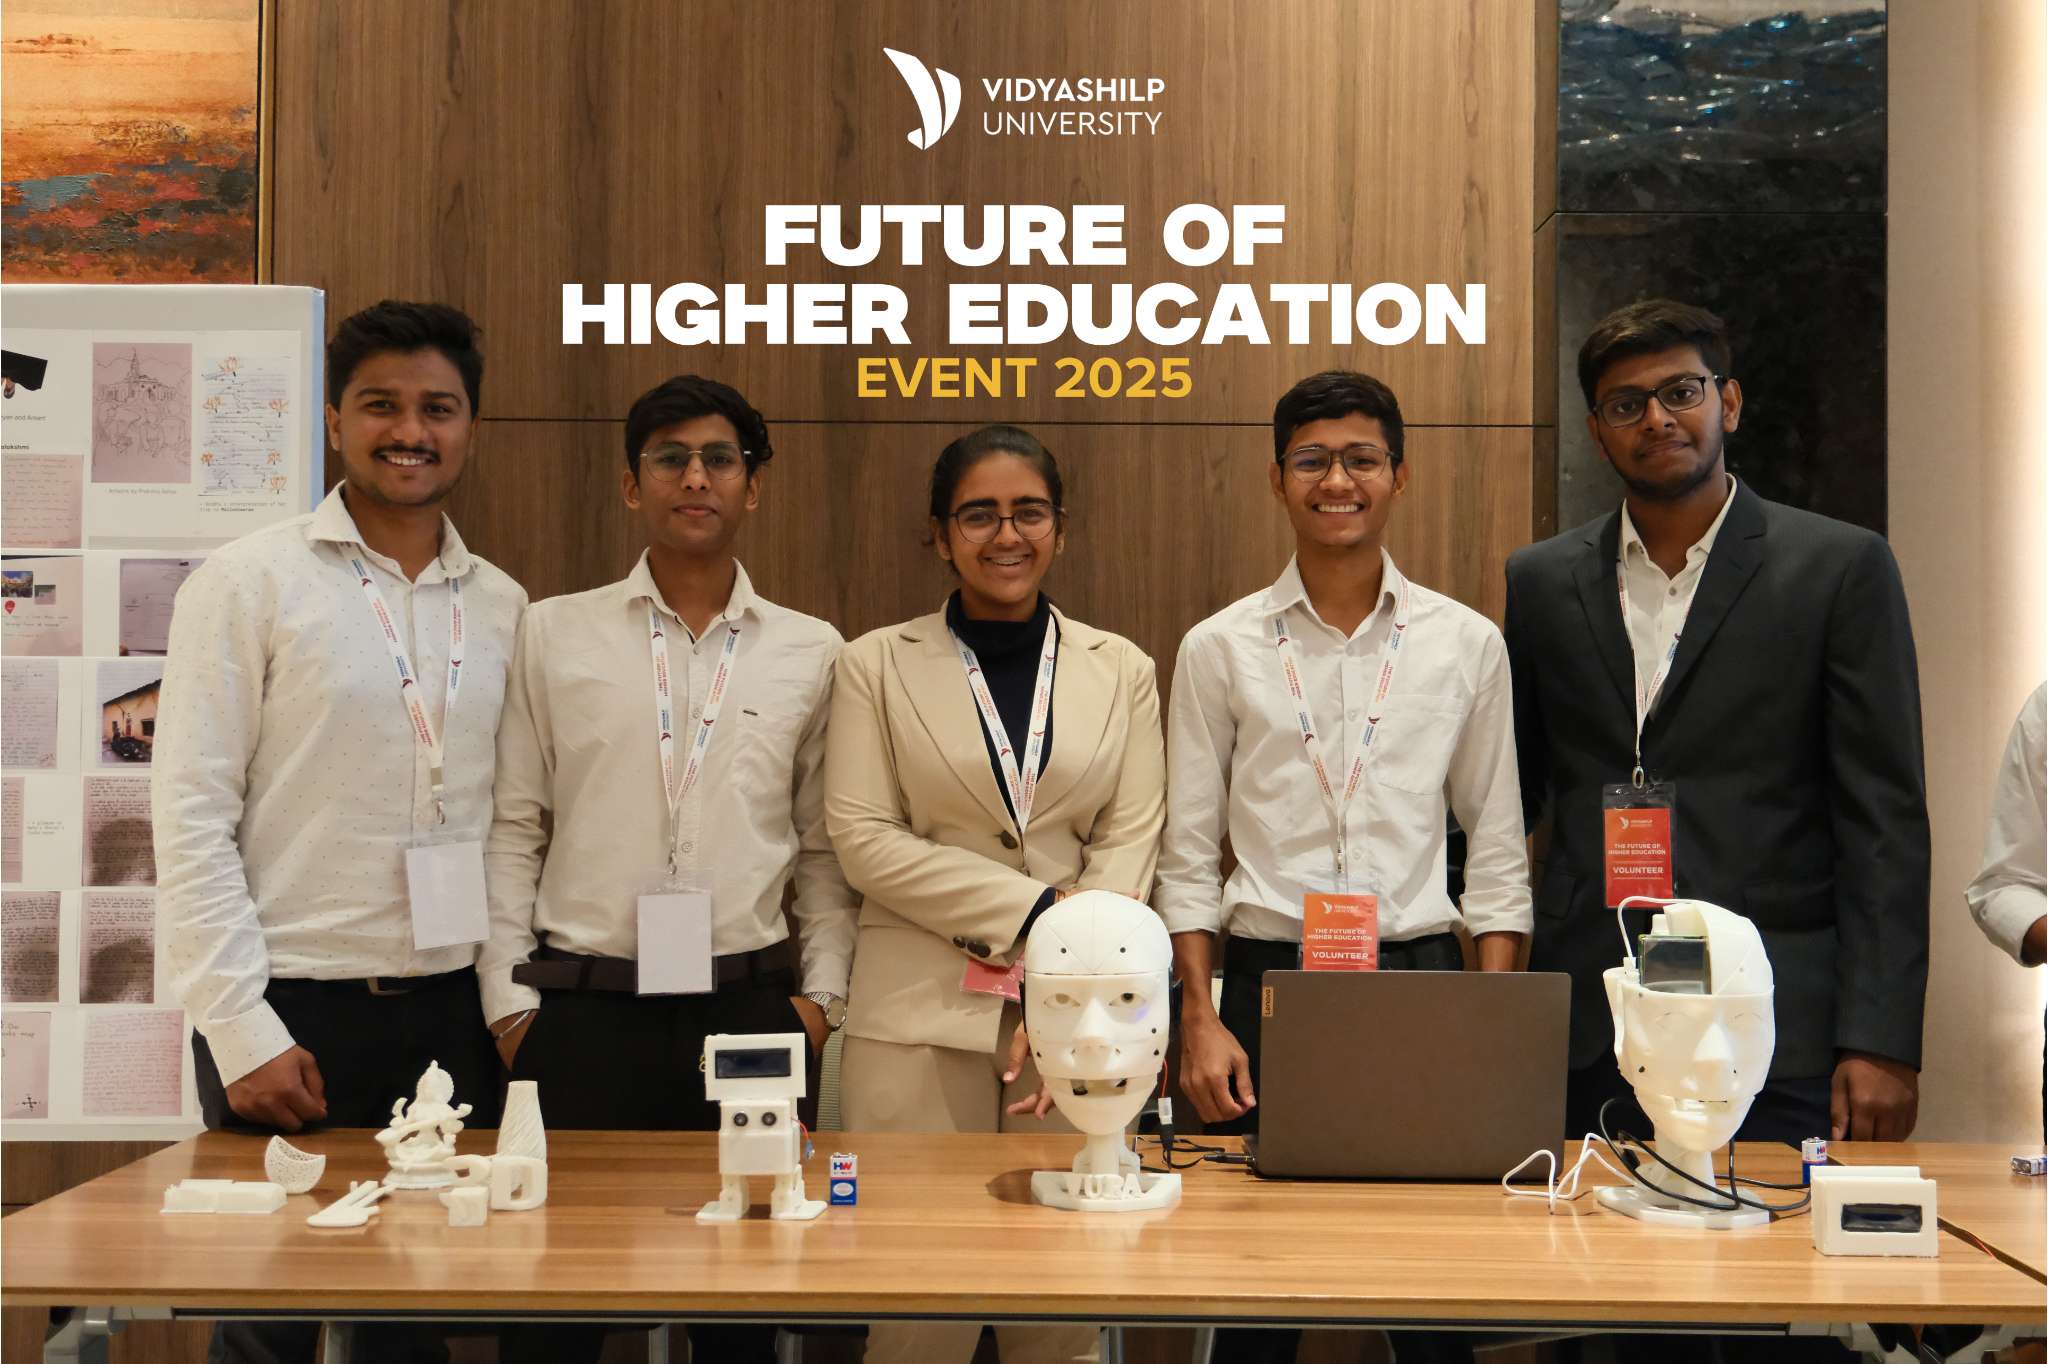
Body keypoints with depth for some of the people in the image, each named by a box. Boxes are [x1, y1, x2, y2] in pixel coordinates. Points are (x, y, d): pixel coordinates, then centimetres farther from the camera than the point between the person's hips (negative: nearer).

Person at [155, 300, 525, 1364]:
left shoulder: (502, 605, 9)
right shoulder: (248, 583, -4)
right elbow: (193, 819, -8)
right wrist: (243, 1030, -12)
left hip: (452, 1012, 4)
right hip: (294, 1010, -4)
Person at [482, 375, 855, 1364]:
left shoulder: (811, 653, 7)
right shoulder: (553, 634, 4)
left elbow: (824, 844, 11)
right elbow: (512, 831, 4)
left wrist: (821, 993, 3)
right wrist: (509, 998, -1)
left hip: (748, 1009, 1)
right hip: (582, 1010, -1)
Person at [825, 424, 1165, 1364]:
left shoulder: (1121, 670, 8)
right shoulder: (876, 664, 3)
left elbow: (1131, 840, 2)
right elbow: (862, 837, -5)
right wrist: (1032, 909, -12)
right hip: (920, 1013, -1)